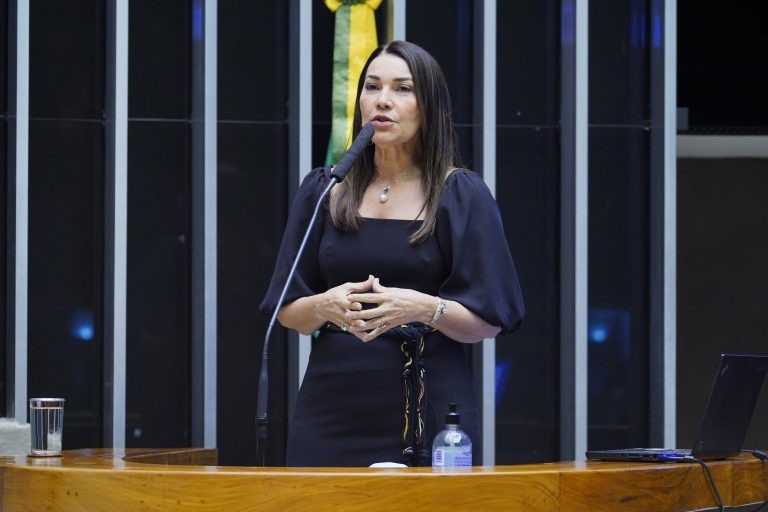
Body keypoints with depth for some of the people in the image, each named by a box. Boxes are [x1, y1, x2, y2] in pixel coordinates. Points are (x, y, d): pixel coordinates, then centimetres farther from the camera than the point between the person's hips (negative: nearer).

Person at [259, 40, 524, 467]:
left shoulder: (462, 195, 2)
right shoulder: (324, 191, 10)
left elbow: (489, 322, -3)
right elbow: (289, 313, 9)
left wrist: (423, 308, -21)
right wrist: (327, 306, -14)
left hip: (428, 413, -2)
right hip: (333, 411, 2)